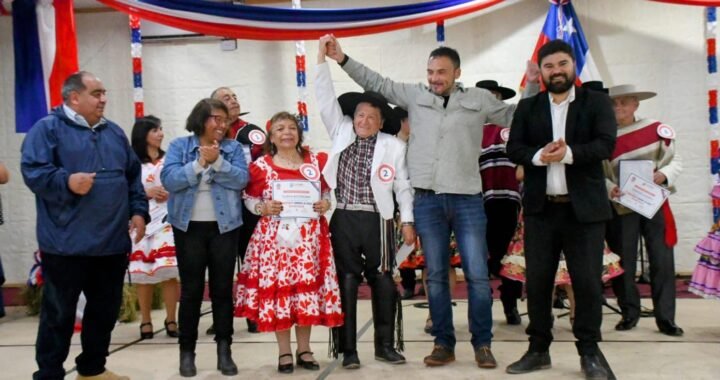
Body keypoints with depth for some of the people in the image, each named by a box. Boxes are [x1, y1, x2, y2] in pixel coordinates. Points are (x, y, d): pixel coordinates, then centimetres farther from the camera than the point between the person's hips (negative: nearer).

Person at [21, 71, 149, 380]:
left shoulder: (114, 132, 16)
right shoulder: (48, 128, -3)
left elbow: (133, 176, 18)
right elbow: (32, 171, -13)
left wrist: (138, 211, 8)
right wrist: (66, 181, -28)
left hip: (112, 241, 6)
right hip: (66, 244, -6)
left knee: (105, 309, 14)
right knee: (59, 313, 3)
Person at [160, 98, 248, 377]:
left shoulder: (233, 147, 5)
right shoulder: (179, 146, 3)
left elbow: (241, 179, -8)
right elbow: (169, 179, -11)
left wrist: (217, 161, -19)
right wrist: (199, 163, -19)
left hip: (224, 227, 1)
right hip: (189, 227, -1)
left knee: (222, 288, 6)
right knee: (191, 290, 4)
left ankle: (224, 351, 15)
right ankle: (187, 351, 15)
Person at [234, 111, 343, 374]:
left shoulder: (317, 162, 6)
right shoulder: (260, 166, 0)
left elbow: (327, 191, 16)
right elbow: (249, 198, 6)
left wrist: (326, 204, -4)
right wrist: (263, 208, -13)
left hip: (309, 237, 2)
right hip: (275, 237, -2)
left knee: (308, 288, 5)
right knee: (277, 288, 0)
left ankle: (304, 349, 21)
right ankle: (284, 352, 14)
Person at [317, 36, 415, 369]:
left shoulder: (393, 146, 3)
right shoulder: (341, 131, 8)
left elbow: (403, 186, 5)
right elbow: (326, 98, 4)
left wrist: (407, 220, 0)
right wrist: (322, 57, -2)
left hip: (377, 220, -1)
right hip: (344, 220, 1)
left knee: (383, 282, 6)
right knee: (347, 283, 4)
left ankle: (385, 345, 20)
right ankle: (348, 349, 13)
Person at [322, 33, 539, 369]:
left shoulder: (479, 99, 6)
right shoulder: (414, 95, 8)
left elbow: (516, 118, 16)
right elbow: (376, 83, 14)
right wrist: (343, 59, 10)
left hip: (467, 200, -1)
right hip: (427, 201, 1)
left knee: (477, 275, -1)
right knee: (436, 275, 8)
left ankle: (482, 344, 13)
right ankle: (444, 343, 19)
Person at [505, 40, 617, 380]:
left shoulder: (597, 102, 4)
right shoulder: (527, 107, 10)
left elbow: (606, 144, -9)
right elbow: (513, 148, 0)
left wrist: (569, 153, -24)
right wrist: (538, 155, -20)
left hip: (585, 207, -2)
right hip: (540, 207, 2)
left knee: (588, 281, 2)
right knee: (537, 281, 7)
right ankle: (538, 349, 19)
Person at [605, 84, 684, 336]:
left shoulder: (657, 130, -1)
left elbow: (675, 161, 5)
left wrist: (664, 175, -15)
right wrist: (610, 188, -22)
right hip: (621, 207, 0)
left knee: (662, 261, -1)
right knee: (624, 263, 3)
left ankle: (665, 318, 8)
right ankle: (629, 313, 19)